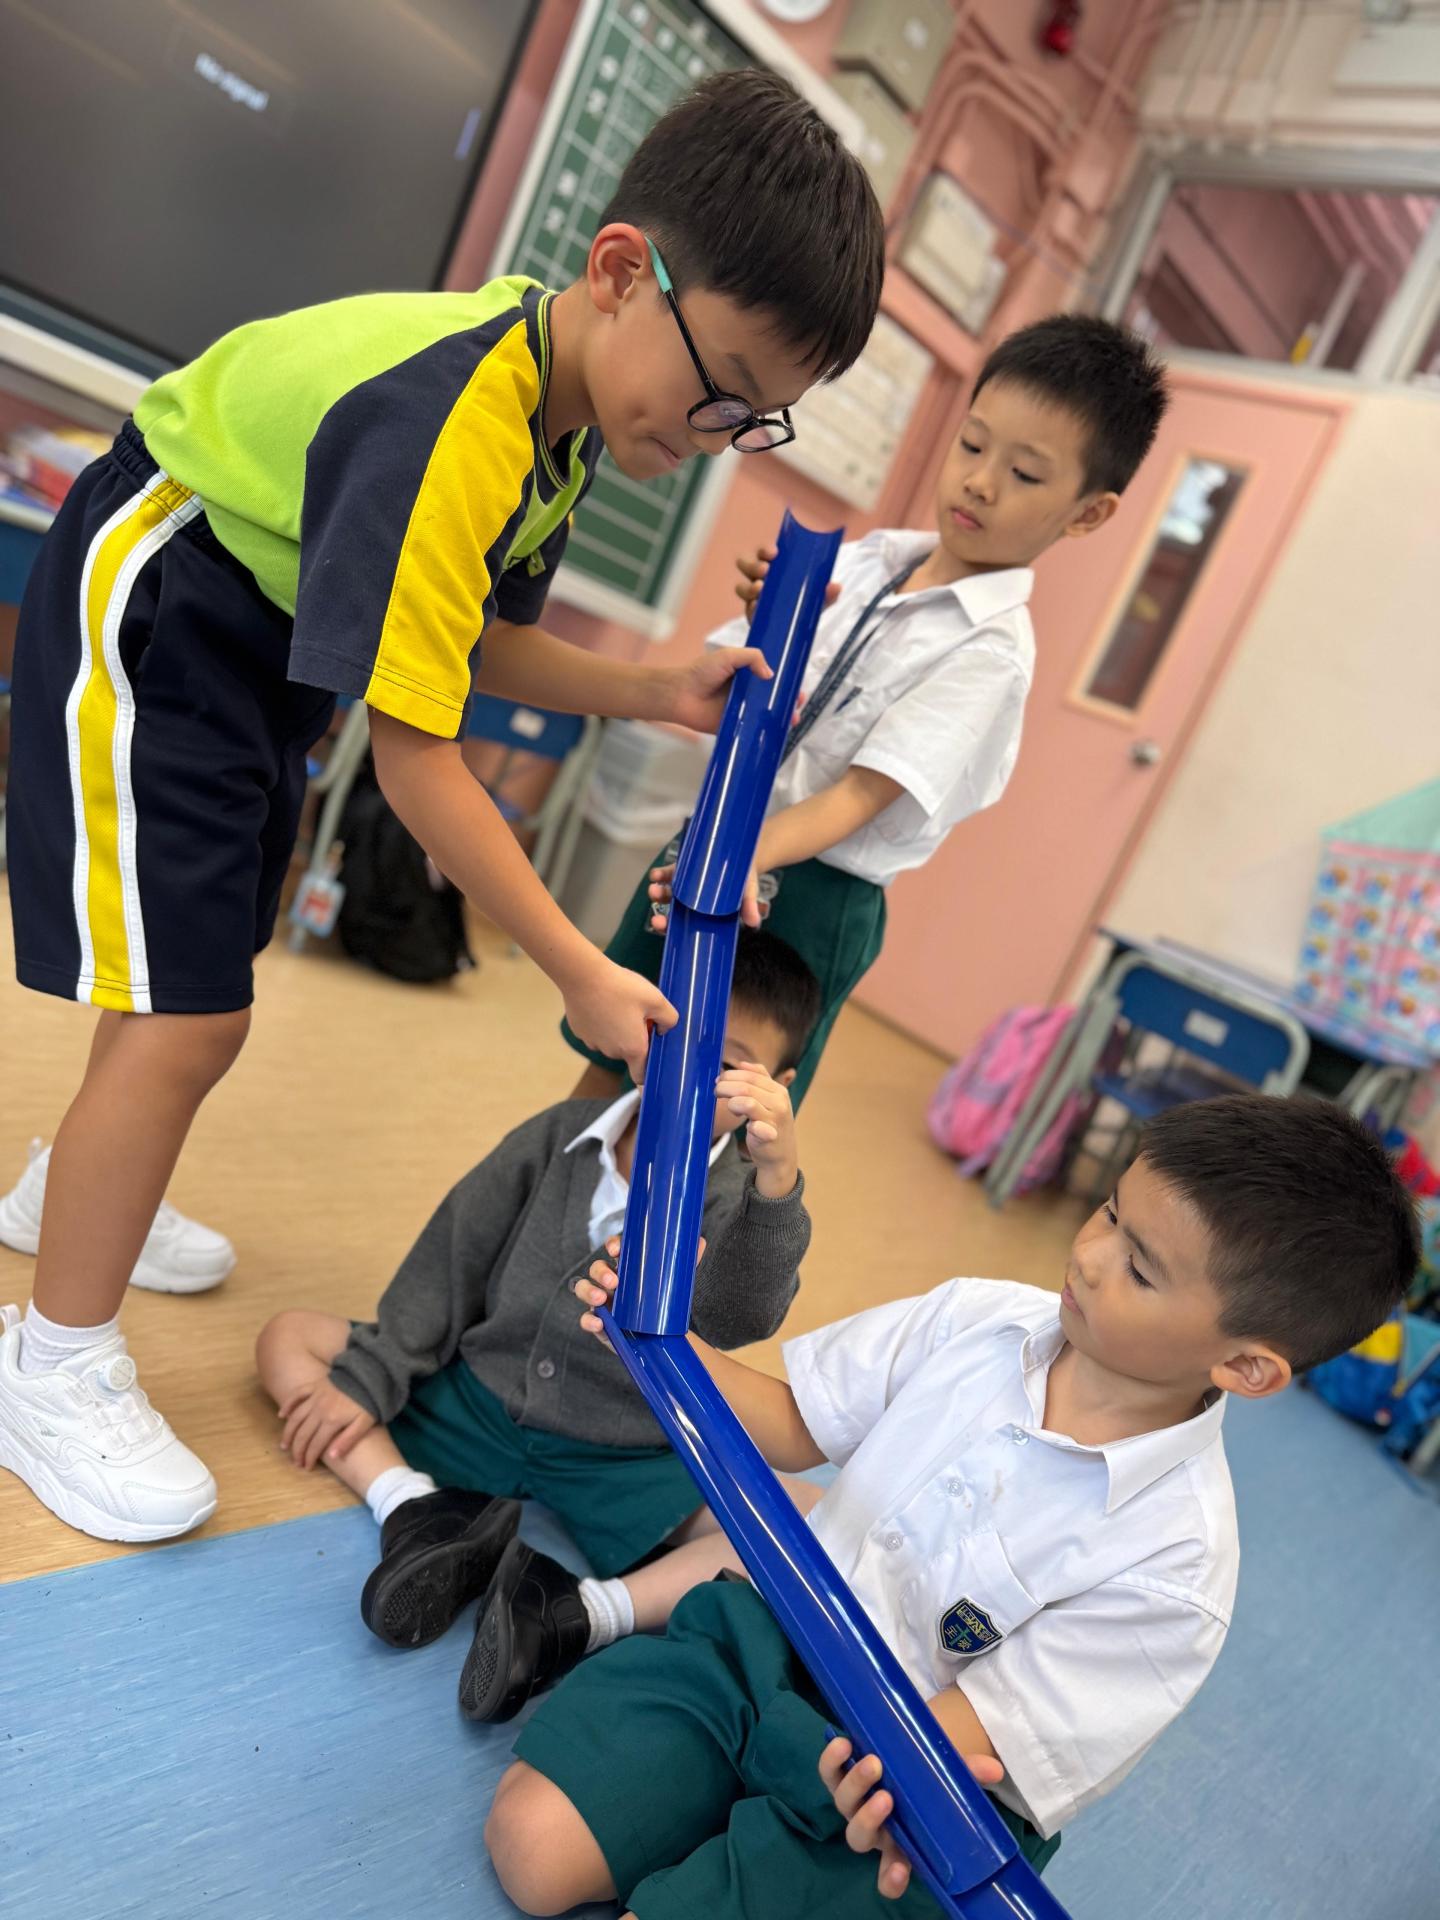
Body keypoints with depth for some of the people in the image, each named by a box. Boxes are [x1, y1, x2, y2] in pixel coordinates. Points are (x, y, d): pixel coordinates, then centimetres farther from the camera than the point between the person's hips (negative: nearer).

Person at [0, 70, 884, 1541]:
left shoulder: (568, 409, -3)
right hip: (150, 609, -9)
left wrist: (654, 692, -11)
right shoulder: (451, 427, -33)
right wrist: (579, 971, -29)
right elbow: (416, 756, -32)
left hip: (265, 639, 9)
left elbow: (486, 645, 3)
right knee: (179, 1020, -13)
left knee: (204, 990, 18)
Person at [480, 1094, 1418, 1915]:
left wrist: (898, 1771, -44)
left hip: (904, 1805, -3)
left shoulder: (1174, 1561, -22)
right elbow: (795, 1429, 1)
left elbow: (963, 1734, -20)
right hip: (761, 1641, 3)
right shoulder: (979, 1317, -10)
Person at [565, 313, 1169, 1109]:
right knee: (603, 1068, 20)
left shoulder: (989, 652, -15)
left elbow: (863, 792, -23)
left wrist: (744, 858, -38)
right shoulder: (862, 558, 2)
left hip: (809, 891, -6)